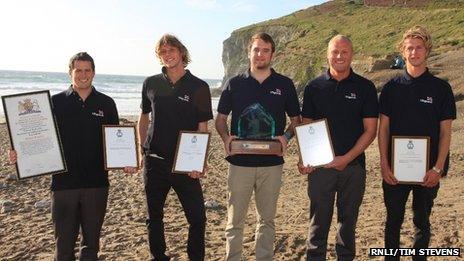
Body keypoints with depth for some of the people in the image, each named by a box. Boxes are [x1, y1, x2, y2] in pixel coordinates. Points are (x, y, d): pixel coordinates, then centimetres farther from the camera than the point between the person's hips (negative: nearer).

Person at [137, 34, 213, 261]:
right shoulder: (151, 84, 5)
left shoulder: (199, 87, -3)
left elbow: (202, 129, -4)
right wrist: (142, 150, 10)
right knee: (154, 216, 14)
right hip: (154, 162, 3)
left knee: (197, 217, -2)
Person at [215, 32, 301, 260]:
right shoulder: (234, 84, 4)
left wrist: (286, 136, -10)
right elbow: (220, 118, 9)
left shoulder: (284, 84, 5)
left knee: (267, 218, 13)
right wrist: (226, 137, -11)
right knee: (235, 219, 5)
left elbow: (296, 119, 10)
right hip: (240, 161, 0)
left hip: (272, 162, 1)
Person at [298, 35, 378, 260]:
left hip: (353, 165, 0)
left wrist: (347, 158, -12)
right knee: (319, 220, 6)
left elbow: (370, 130, -1)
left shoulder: (365, 87, 1)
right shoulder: (314, 87, 4)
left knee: (348, 219, 12)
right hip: (320, 165, 0)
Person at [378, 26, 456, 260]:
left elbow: (445, 132, -2)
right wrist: (384, 164, -6)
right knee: (393, 220, 11)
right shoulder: (392, 87, 2)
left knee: (422, 221, 12)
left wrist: (438, 168, -10)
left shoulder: (440, 88, 0)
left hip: (428, 170, 0)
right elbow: (383, 128, 1)